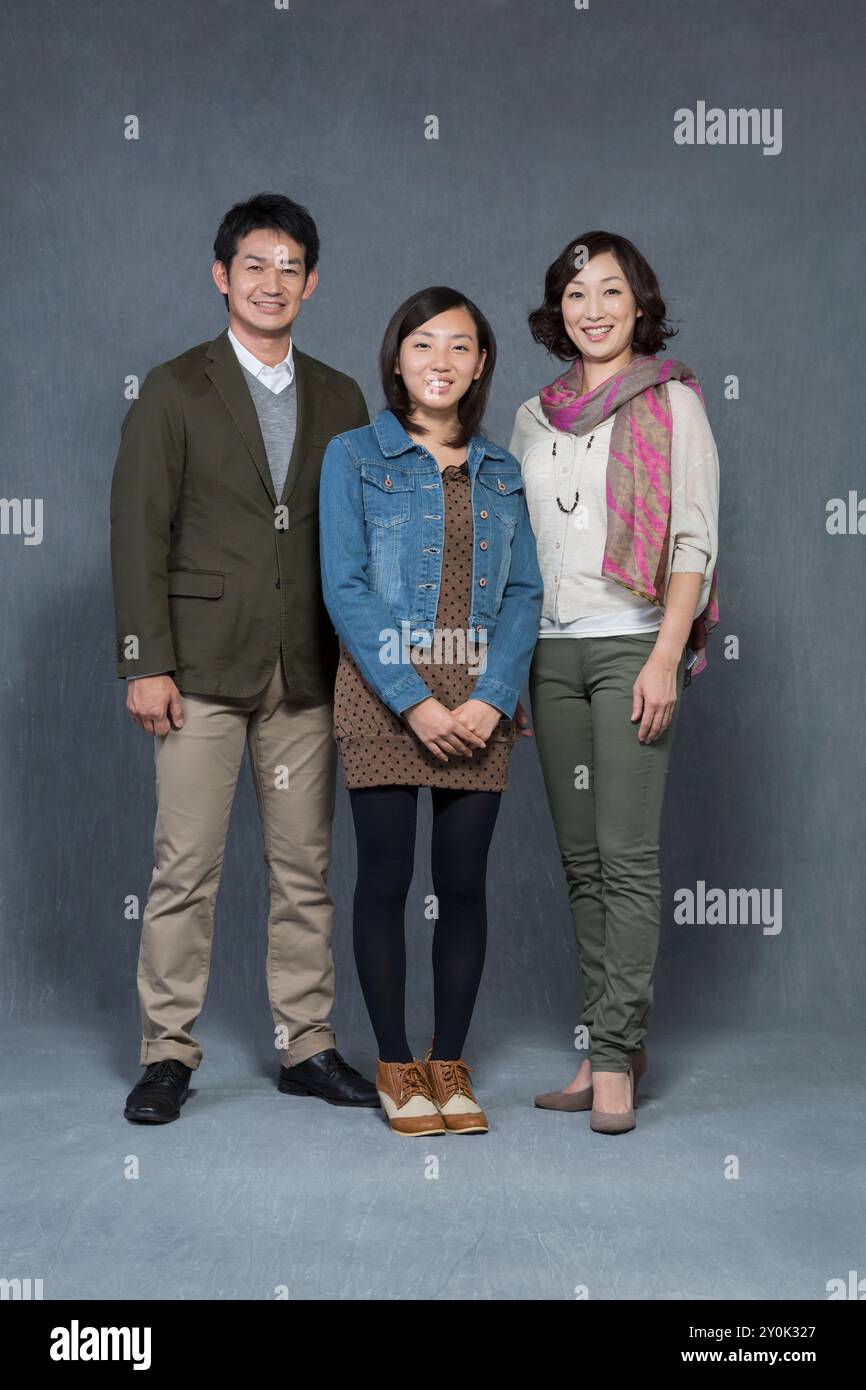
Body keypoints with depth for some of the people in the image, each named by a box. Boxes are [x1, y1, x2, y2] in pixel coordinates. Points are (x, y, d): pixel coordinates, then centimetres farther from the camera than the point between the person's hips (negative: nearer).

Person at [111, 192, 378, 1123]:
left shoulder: (340, 400, 13)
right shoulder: (175, 391, 3)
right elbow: (139, 533, -2)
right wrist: (146, 664, -10)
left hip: (307, 671, 3)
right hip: (203, 665, -3)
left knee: (305, 869, 7)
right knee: (186, 865, -2)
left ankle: (307, 1047, 17)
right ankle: (168, 1053, 9)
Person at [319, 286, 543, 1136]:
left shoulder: (500, 472, 12)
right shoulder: (354, 456, 2)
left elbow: (524, 592, 5)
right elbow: (345, 588, -6)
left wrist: (491, 699, -10)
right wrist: (415, 702, -14)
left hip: (480, 701, 3)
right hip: (382, 693, -3)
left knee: (464, 882, 4)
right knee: (385, 879, 1)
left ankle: (450, 1062, 17)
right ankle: (395, 1064, 13)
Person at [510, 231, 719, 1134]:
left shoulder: (672, 403, 0)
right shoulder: (534, 417, 15)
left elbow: (694, 541, -6)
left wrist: (666, 657, -15)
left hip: (632, 644, -5)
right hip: (550, 650, 6)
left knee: (626, 854, -8)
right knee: (579, 856, 7)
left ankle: (616, 1057, -4)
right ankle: (608, 1047, 14)